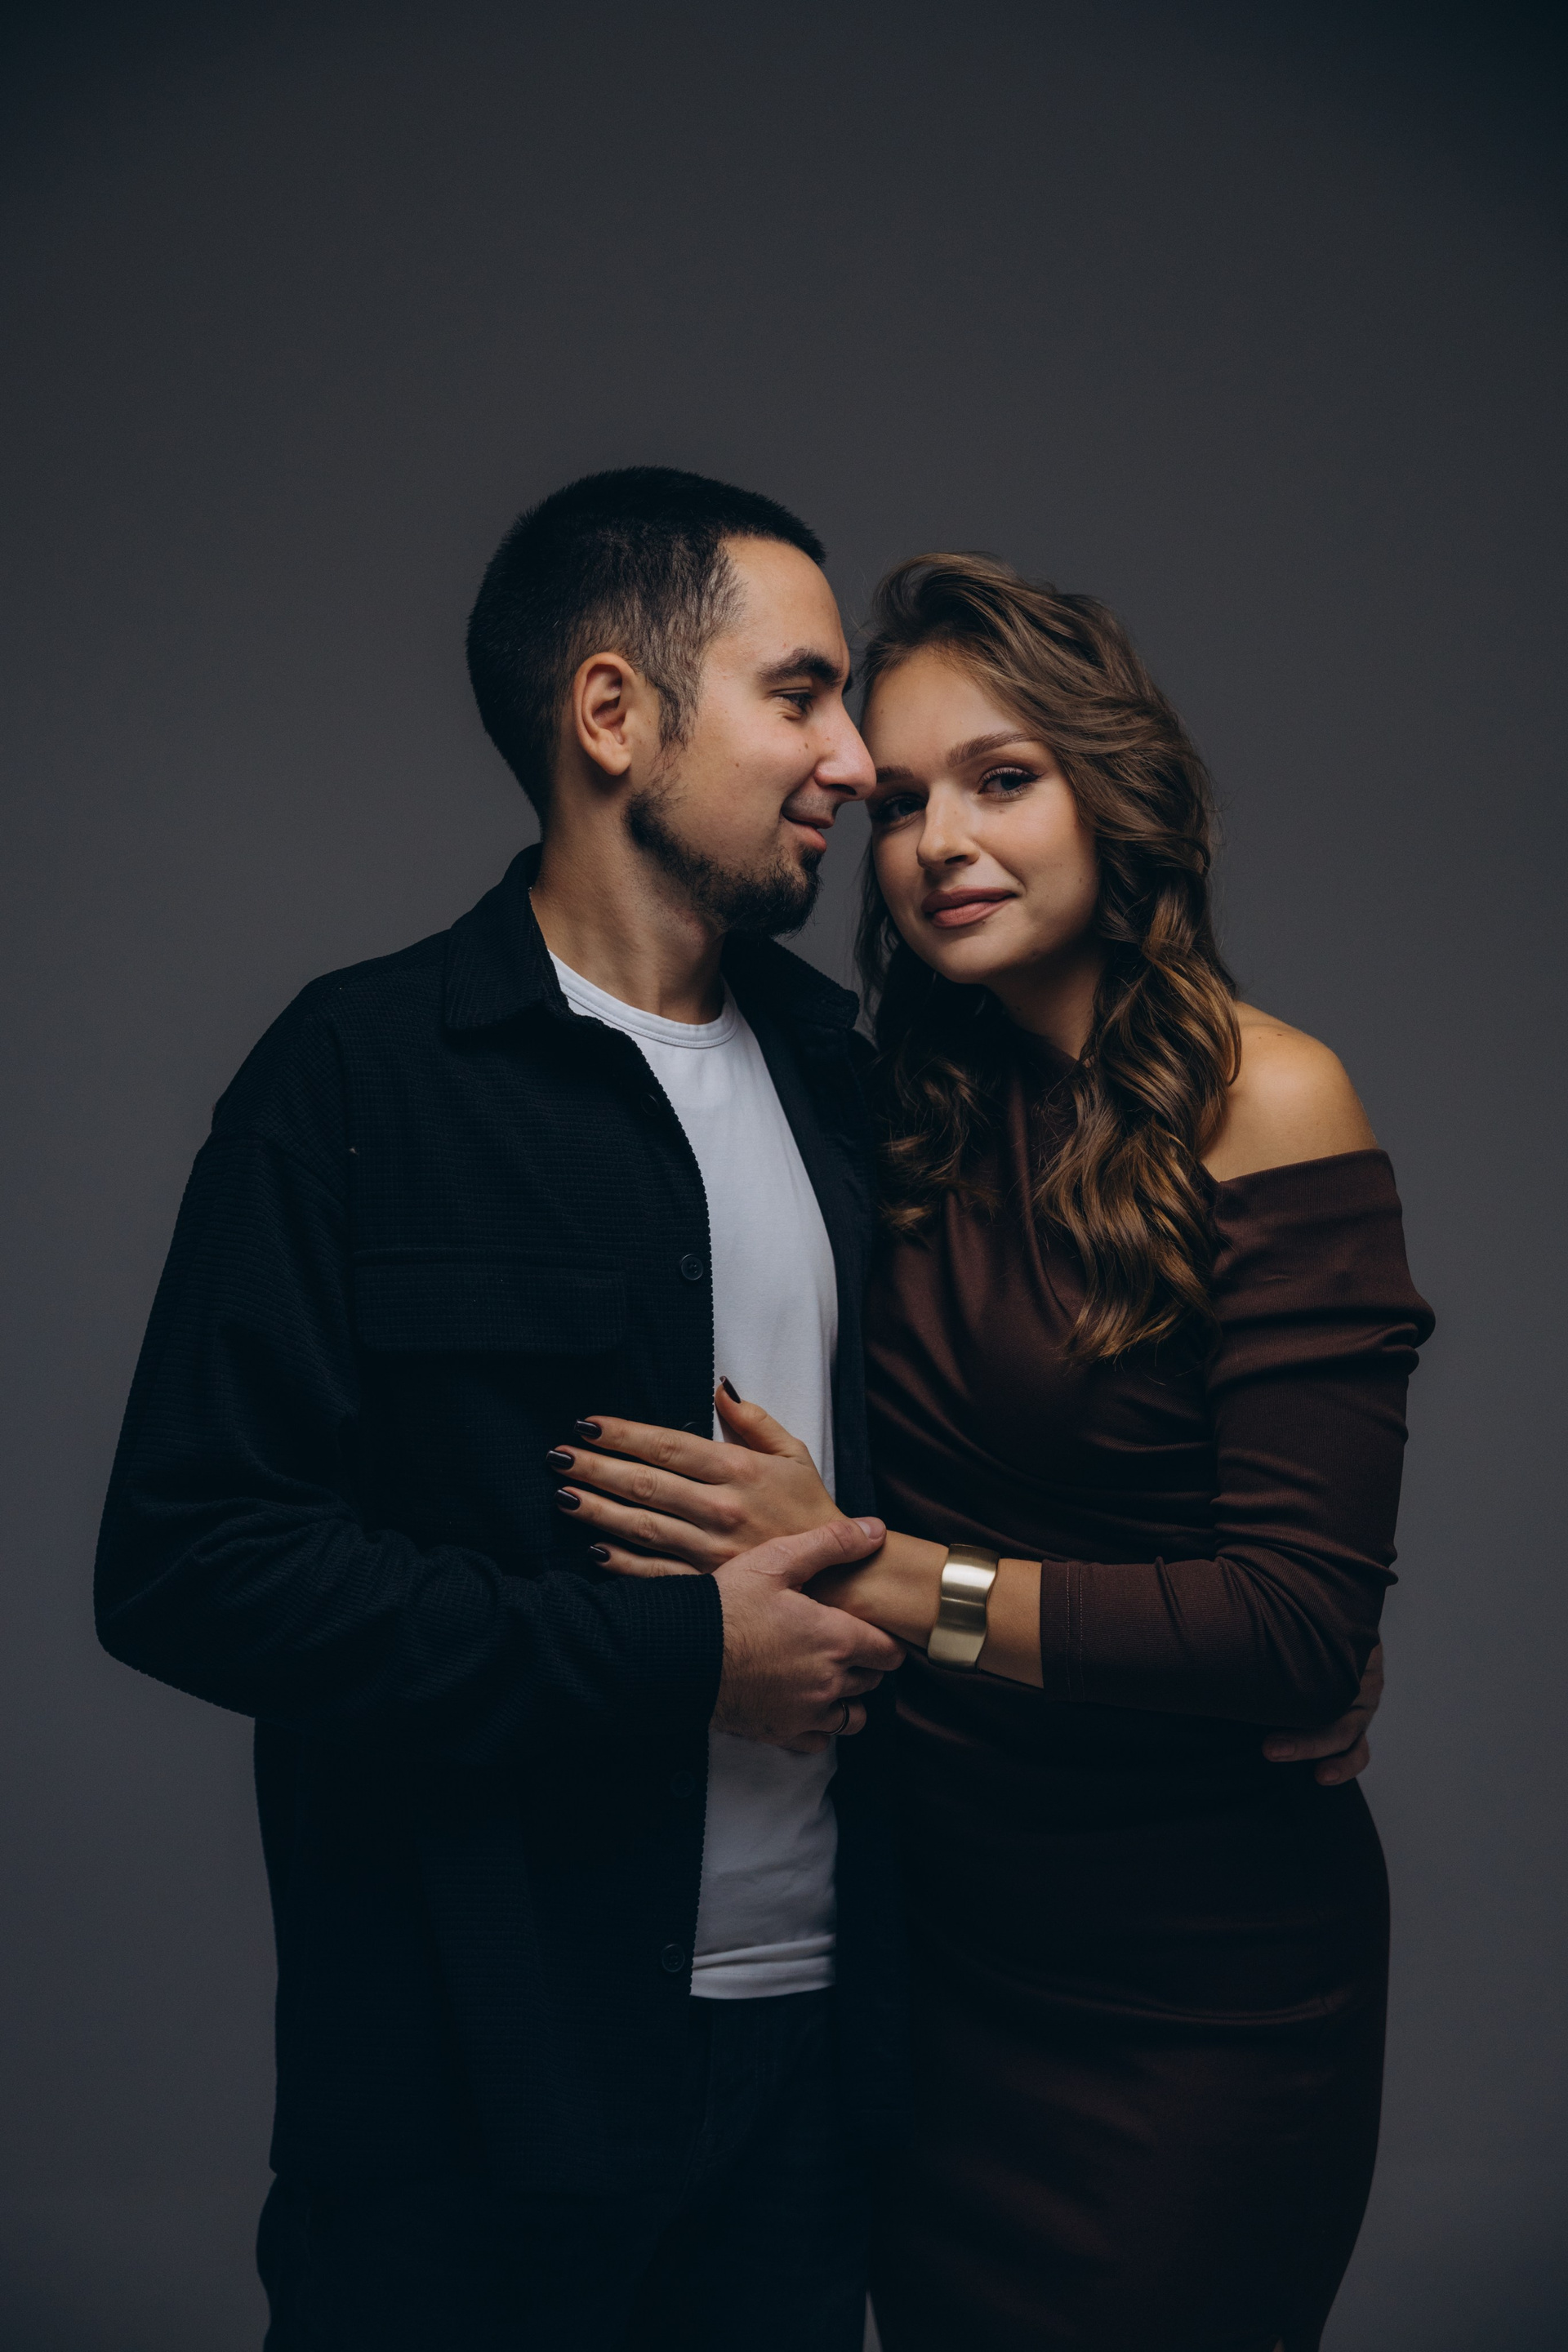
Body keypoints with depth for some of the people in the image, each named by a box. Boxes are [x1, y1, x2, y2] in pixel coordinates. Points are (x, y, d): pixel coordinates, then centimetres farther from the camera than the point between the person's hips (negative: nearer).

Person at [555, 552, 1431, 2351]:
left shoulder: (1259, 1102, -15)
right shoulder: (918, 1111, 1)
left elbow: (1304, 1621, -21)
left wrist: (870, 1575, -23)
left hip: (1192, 1982, -5)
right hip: (934, 1930, 5)